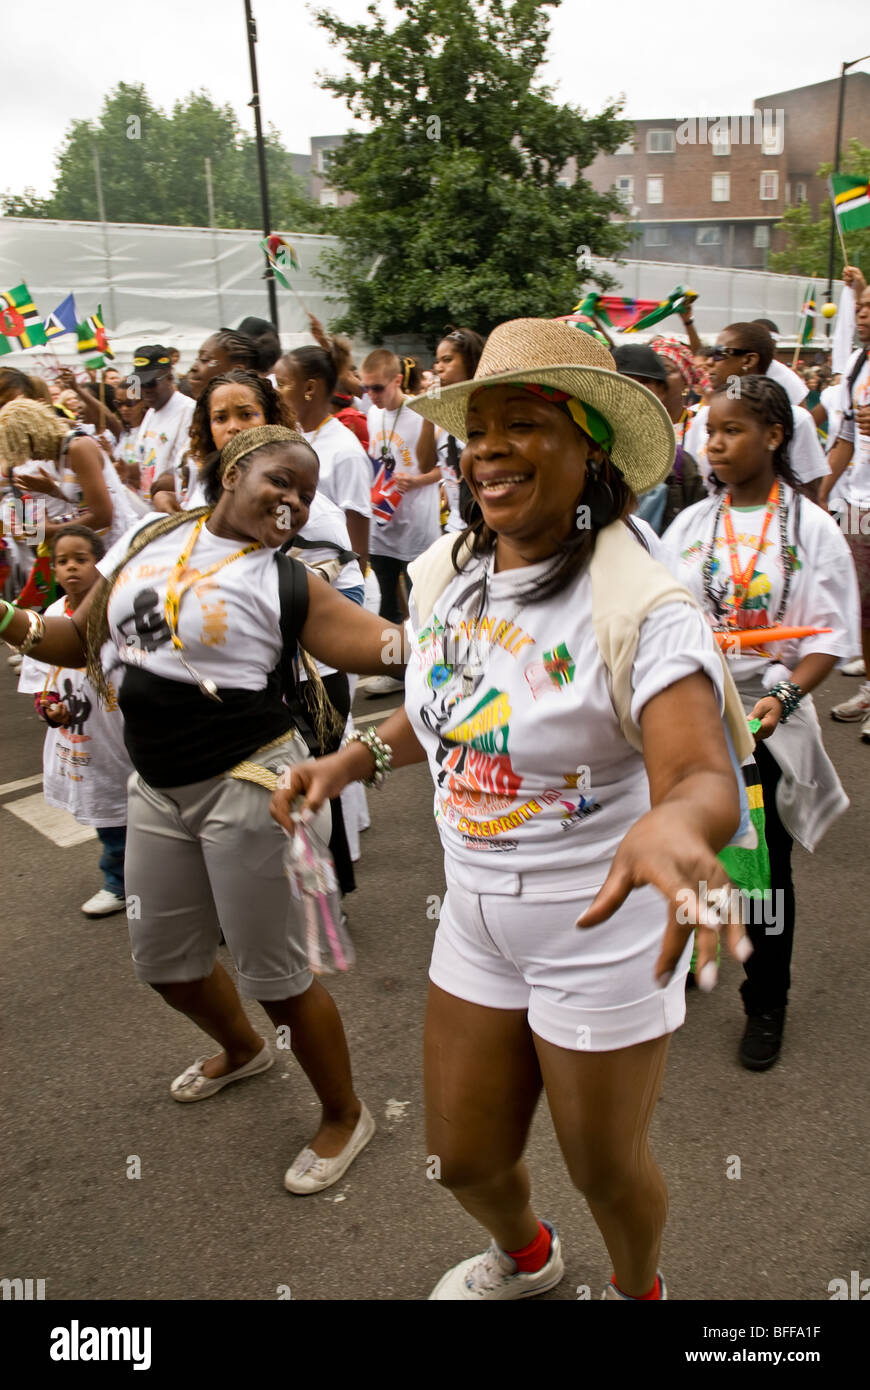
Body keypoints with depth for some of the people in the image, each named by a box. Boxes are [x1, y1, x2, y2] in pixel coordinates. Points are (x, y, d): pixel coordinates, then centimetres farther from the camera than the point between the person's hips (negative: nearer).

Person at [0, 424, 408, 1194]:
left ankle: (344, 1115, 26)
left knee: (275, 971, 1)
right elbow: (86, 640, 14)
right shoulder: (144, 543, 6)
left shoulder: (286, 584, -8)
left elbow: (389, 643, -18)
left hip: (244, 783, -6)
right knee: (164, 958, 20)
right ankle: (242, 1048, 51)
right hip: (156, 787, 6)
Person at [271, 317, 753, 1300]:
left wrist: (675, 821, -58)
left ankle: (636, 1288, 55)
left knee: (606, 1171, 17)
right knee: (464, 1159, 21)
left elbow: (705, 776, -35)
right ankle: (525, 1258, 58)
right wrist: (350, 761, 0)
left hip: (604, 935, -5)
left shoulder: (642, 603, -23)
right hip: (476, 921, 6)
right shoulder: (441, 573, -3)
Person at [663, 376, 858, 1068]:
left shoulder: (812, 529, -5)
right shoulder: (691, 524, 3)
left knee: (765, 865, 9)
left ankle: (766, 1005, 28)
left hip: (767, 719, -2)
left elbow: (831, 635, -8)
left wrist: (785, 697, -23)